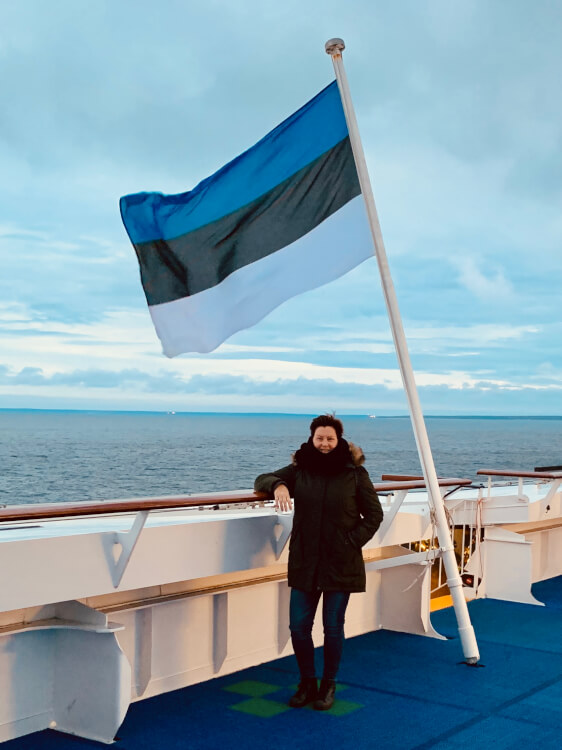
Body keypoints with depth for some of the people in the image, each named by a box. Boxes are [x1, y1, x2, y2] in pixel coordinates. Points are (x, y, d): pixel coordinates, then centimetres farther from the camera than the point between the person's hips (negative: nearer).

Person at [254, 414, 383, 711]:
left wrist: (353, 542, -8)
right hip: (304, 562, 2)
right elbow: (262, 480, 10)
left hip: (341, 564, -2)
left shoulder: (355, 473, -2)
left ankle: (328, 685, 26)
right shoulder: (299, 470, 3)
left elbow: (374, 514, 3)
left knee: (333, 627, 7)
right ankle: (307, 683, 24)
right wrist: (277, 485, -13)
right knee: (298, 626, 4)